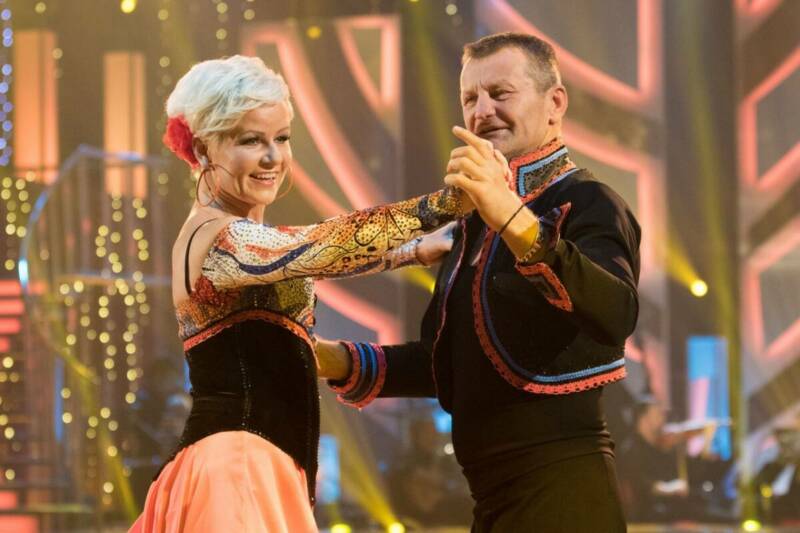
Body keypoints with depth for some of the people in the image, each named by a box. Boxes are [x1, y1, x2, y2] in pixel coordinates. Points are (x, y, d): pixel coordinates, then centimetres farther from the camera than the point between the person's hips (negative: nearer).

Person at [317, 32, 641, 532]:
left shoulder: (587, 204, -10)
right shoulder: (477, 223, 17)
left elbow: (615, 316, -31)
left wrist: (515, 219, -43)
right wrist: (337, 359, 10)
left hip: (560, 489, -8)